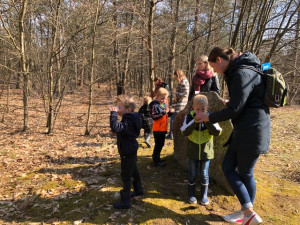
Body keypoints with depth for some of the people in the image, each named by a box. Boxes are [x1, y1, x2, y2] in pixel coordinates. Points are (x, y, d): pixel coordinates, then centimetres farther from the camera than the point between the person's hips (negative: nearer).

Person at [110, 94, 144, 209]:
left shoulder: (128, 122, -29)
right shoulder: (131, 119, 3)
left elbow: (115, 127, -45)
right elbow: (120, 129, 15)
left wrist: (113, 113, -35)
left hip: (127, 152, -10)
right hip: (131, 150, 10)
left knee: (125, 176, -1)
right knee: (133, 171, 26)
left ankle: (125, 201, 11)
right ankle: (138, 190, 47)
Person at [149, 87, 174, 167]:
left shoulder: (164, 104, 10)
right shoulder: (155, 105, -16)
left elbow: (167, 115, 20)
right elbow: (154, 116, -24)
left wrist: (170, 112, -1)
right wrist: (164, 112, -29)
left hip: (163, 129, 9)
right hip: (158, 129, -9)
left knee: (161, 144, 19)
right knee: (158, 145, -1)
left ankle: (157, 158, 35)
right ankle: (156, 161, 11)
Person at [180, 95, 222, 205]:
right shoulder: (189, 117, -11)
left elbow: (217, 132, -20)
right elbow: (184, 132, -21)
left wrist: (207, 121, -33)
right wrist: (194, 122, -33)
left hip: (206, 151, 0)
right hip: (193, 151, 0)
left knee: (204, 174, 10)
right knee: (192, 173, 11)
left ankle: (204, 195, 27)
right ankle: (191, 194, 28)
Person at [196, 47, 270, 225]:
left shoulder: (242, 73, -18)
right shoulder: (237, 72, 12)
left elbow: (235, 110, -19)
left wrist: (210, 117, -8)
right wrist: (229, 103, 29)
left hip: (252, 131, -10)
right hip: (243, 130, 10)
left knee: (245, 174, 4)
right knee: (228, 167, 12)